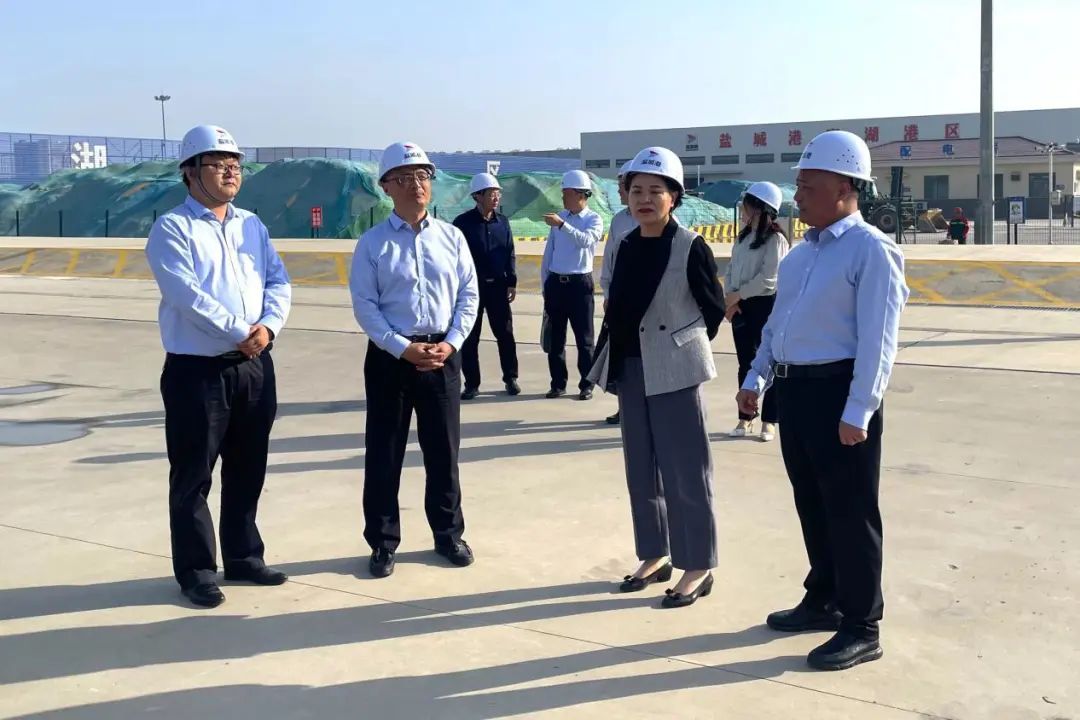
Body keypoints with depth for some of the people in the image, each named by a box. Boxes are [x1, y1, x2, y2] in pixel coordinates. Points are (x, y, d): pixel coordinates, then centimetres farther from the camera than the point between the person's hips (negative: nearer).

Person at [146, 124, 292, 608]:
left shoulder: (251, 225, 13)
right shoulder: (171, 229, -6)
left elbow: (278, 282, 6)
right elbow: (188, 296, -18)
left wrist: (268, 326, -12)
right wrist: (240, 334, -19)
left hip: (255, 367, 6)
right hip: (197, 371, -6)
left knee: (247, 471, 15)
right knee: (193, 476, 3)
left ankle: (243, 557, 30)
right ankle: (196, 570, 17)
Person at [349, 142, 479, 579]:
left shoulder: (451, 237, 4)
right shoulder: (372, 243, -4)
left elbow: (469, 294, 5)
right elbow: (364, 305, -7)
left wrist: (450, 343, -8)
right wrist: (404, 348, -15)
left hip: (443, 354, 2)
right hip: (390, 356, -2)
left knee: (443, 450, 11)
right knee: (384, 453, 5)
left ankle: (448, 534, 27)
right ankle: (383, 543, 19)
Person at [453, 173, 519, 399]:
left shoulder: (502, 221, 6)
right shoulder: (462, 222, -7)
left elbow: (509, 253, 9)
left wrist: (512, 283, 4)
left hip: (498, 286, 3)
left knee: (505, 334, 7)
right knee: (469, 338, 4)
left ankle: (511, 378, 21)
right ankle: (472, 383, 13)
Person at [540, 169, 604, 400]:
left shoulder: (594, 220, -3)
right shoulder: (558, 217, 9)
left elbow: (585, 240, -25)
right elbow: (548, 254, 12)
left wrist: (562, 224, -35)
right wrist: (545, 286, 9)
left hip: (579, 283, -4)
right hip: (555, 283, 4)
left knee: (583, 337, 2)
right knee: (555, 337, 9)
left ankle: (586, 385, 10)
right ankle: (558, 384, 18)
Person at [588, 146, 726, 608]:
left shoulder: (690, 247, -12)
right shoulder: (626, 246, 6)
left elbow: (714, 308, -3)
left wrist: (682, 345, 5)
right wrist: (614, 362, 7)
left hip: (673, 371, -6)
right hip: (630, 369, 7)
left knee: (684, 471, 0)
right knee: (641, 469, 14)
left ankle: (698, 568, 12)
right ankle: (655, 555, 28)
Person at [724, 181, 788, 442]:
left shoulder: (775, 239, -12)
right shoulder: (743, 237, 12)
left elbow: (768, 279, -19)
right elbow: (730, 270, 9)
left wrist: (737, 295, -12)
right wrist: (729, 299, -6)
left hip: (766, 306, -7)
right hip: (740, 306, 7)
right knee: (745, 364, 12)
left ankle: (768, 421, 9)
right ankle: (745, 418, 20)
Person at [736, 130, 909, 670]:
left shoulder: (870, 250, -13)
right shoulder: (801, 252, 13)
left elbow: (877, 340, -17)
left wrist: (858, 412, -21)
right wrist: (756, 379, 16)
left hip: (839, 391, -8)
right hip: (794, 389, 8)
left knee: (849, 512, 2)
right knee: (811, 505, 18)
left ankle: (861, 628, 15)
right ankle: (822, 602, 34)